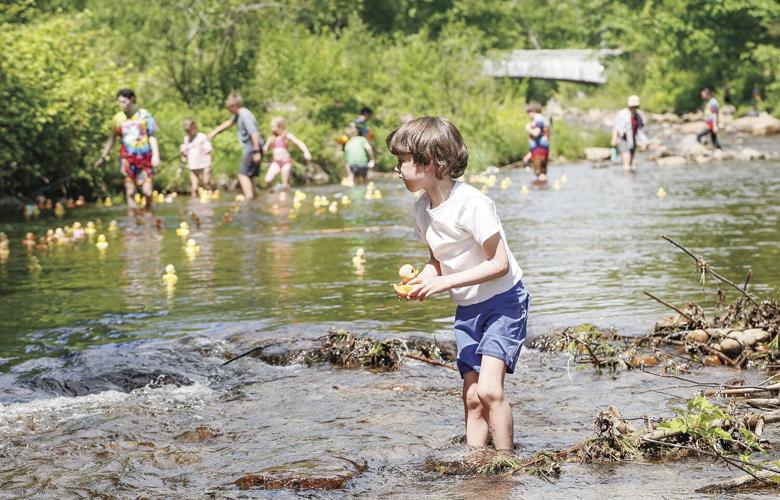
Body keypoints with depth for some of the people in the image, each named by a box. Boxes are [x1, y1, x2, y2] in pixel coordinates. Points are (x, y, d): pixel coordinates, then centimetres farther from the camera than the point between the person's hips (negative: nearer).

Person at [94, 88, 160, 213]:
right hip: (128, 158, 1)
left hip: (144, 158, -1)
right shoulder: (118, 118, 6)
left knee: (147, 191, -5)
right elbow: (112, 139, 15)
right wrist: (103, 157, 14)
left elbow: (152, 136, 1)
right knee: (130, 192, -3)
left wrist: (156, 155, -9)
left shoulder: (144, 115, 1)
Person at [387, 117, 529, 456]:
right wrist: (421, 280, -8)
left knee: (489, 389, -20)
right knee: (472, 396, 5)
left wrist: (445, 282, -25)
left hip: (504, 302, -7)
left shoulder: (472, 203, -24)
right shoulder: (422, 209, 0)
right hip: (467, 309, 7)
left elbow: (499, 263, -22)